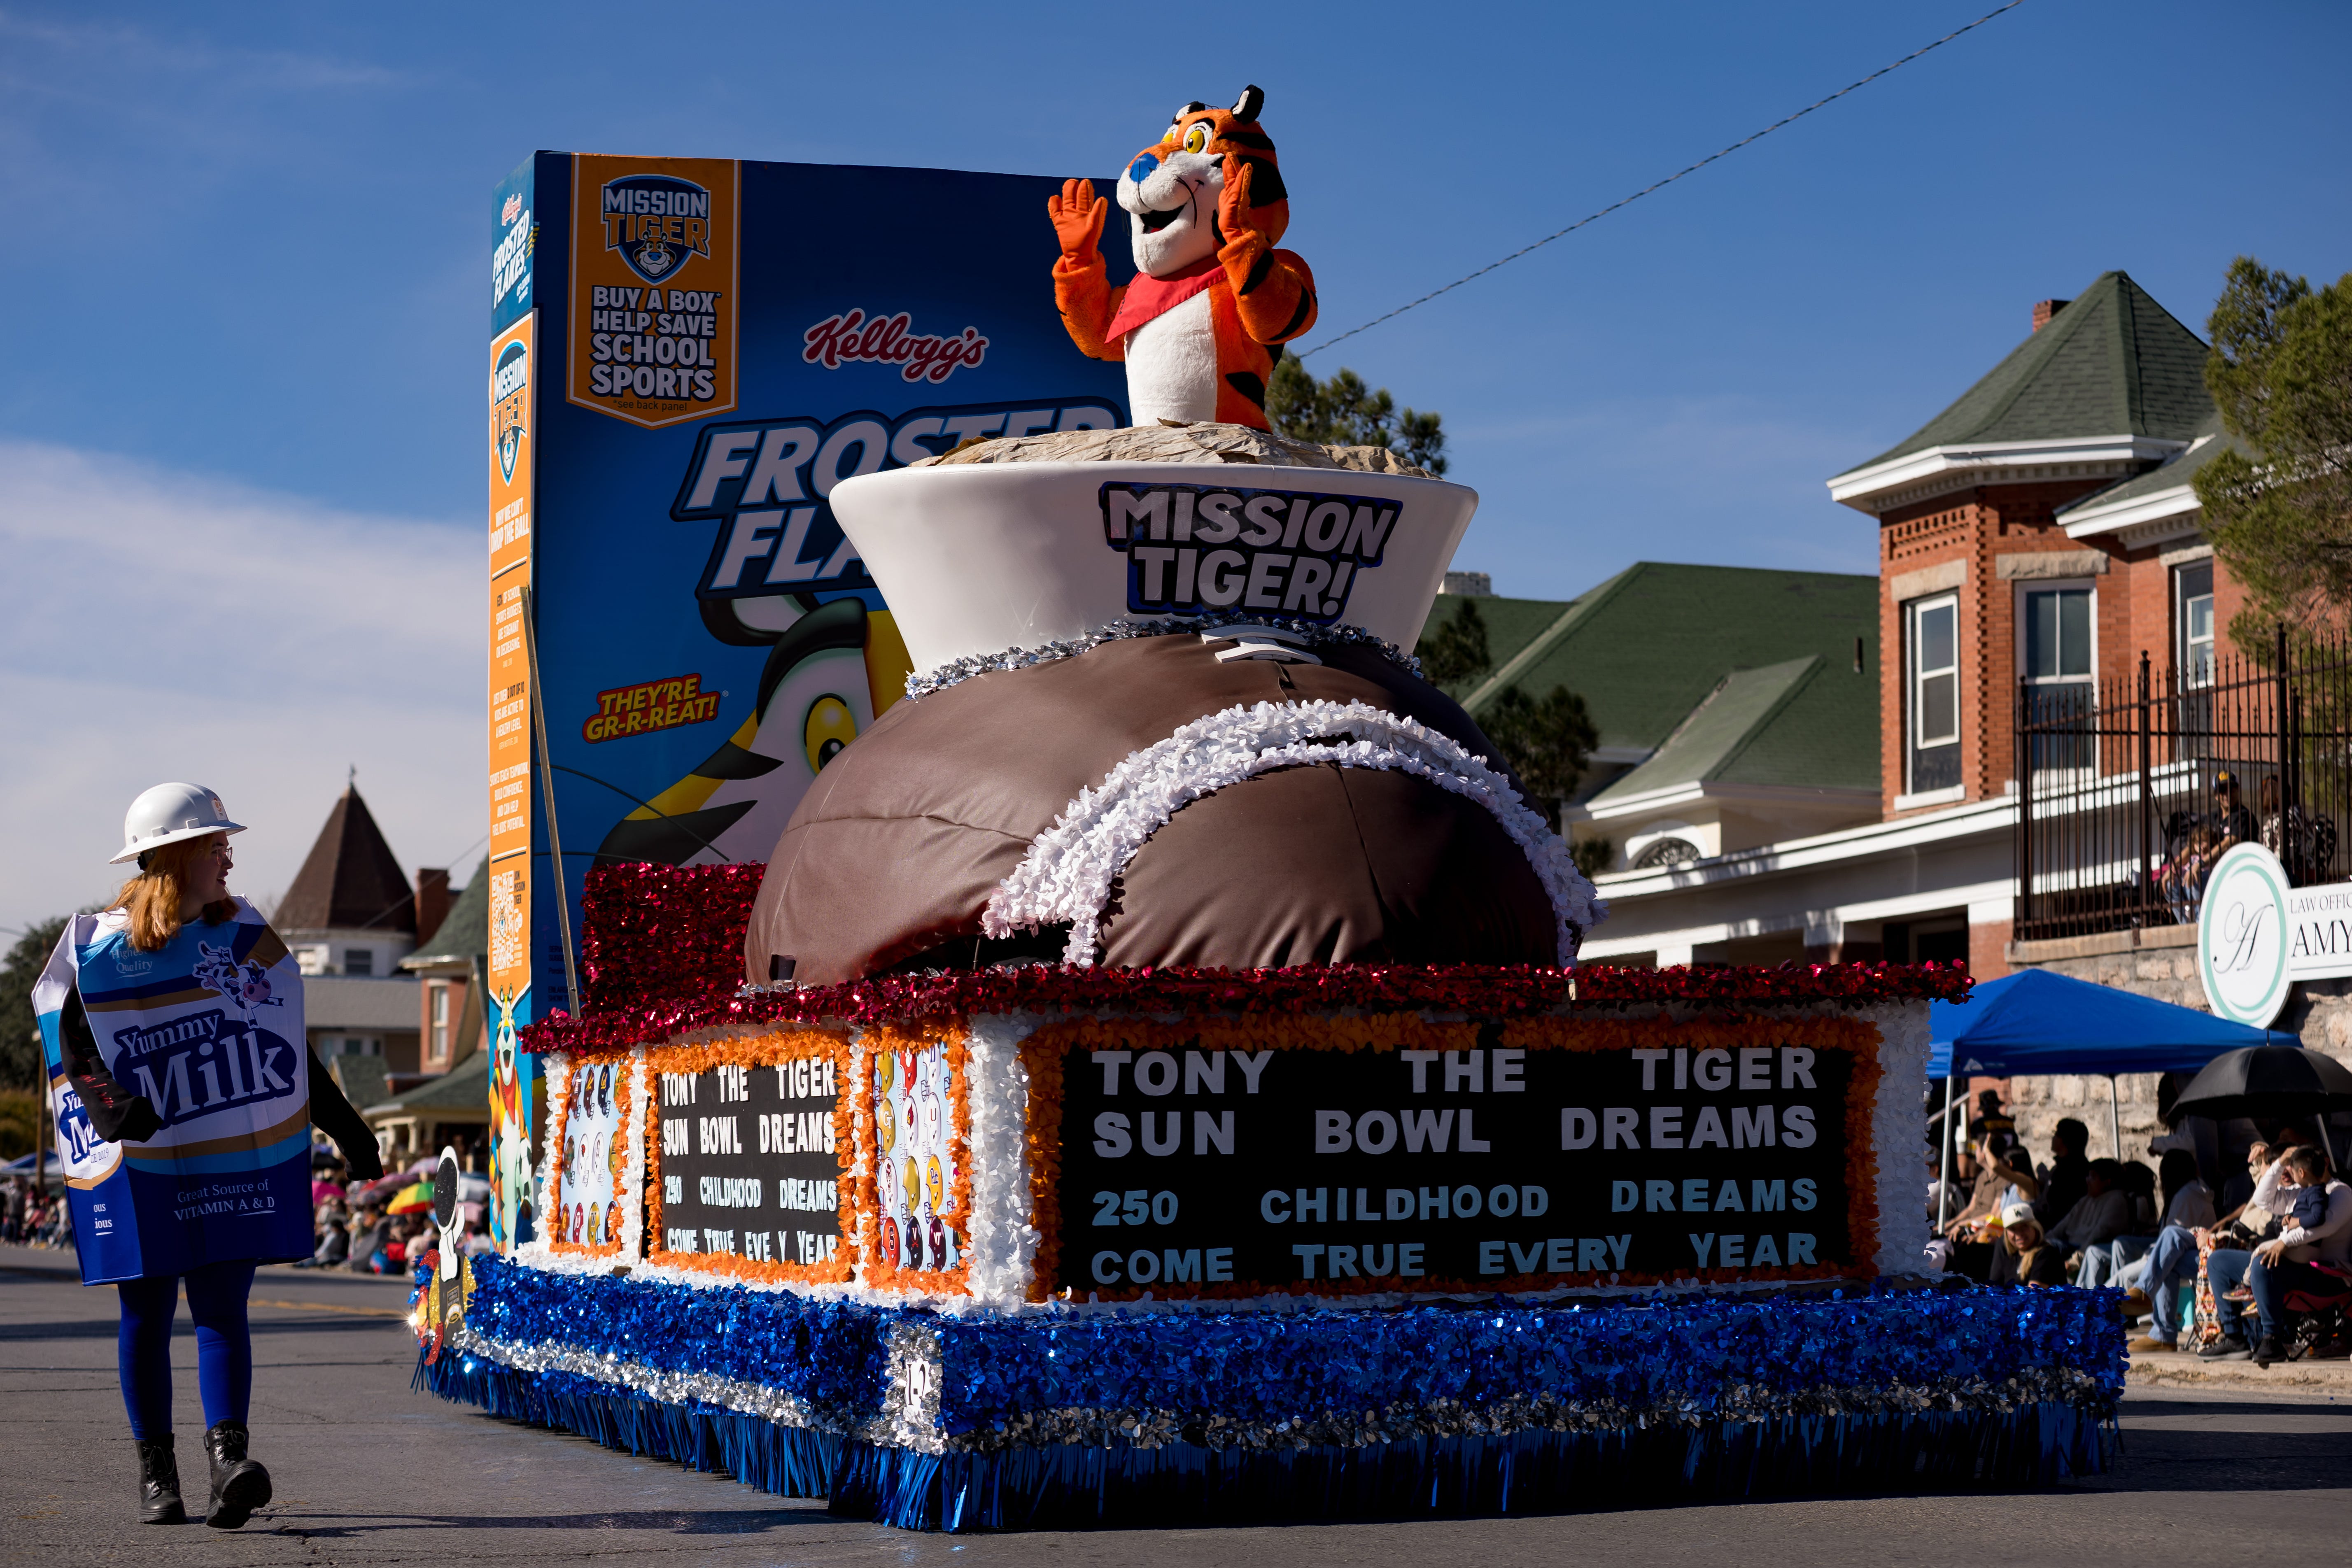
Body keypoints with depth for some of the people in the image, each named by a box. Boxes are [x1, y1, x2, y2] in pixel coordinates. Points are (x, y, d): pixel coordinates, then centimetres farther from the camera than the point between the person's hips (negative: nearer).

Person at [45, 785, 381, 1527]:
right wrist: (119, 1117, -22)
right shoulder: (99, 947, 0)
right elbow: (74, 1049, -5)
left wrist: (346, 1129, 15)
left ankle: (229, 1459, -20)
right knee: (147, 1316, 6)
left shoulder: (246, 939, 9)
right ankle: (156, 1473, 15)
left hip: (228, 1160, 1)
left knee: (222, 1310, -10)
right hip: (141, 1165, -1)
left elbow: (287, 1051, 16)